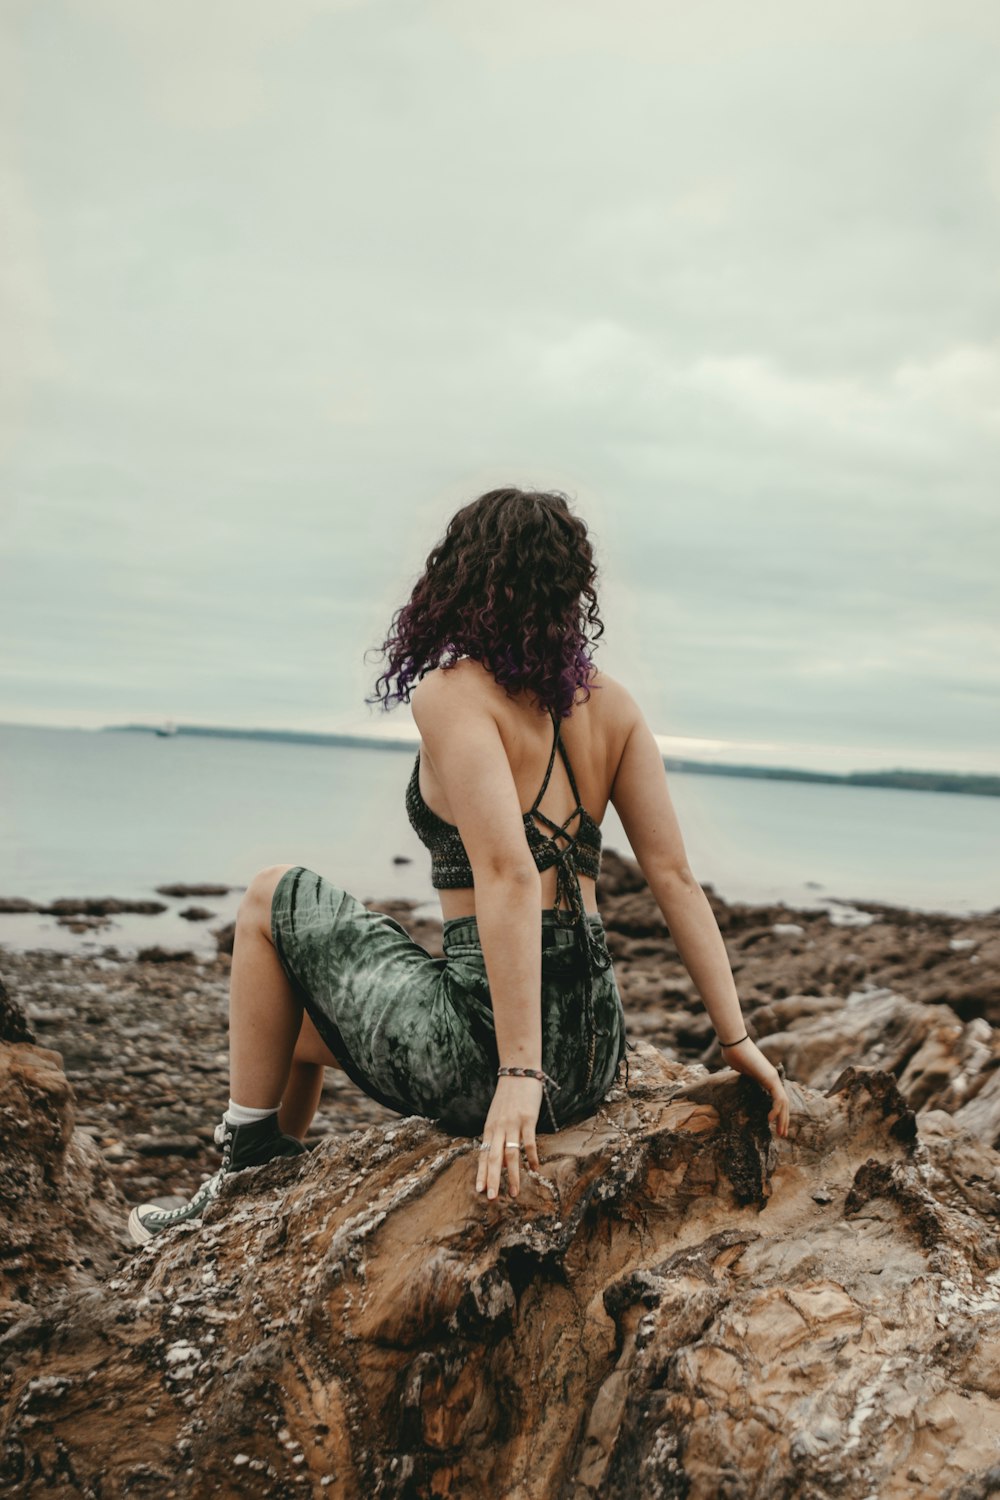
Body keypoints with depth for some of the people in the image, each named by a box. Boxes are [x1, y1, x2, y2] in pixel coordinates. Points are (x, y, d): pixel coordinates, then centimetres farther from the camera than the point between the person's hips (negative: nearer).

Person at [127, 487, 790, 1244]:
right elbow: (675, 878, 2)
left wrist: (519, 1073, -24)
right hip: (595, 1056, 7)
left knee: (275, 899, 16)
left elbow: (509, 876, -23)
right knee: (304, 1011, 28)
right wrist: (738, 1041, 4)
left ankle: (249, 1174, 22)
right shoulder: (611, 705, 6)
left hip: (483, 1050, -7)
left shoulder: (454, 693, -12)